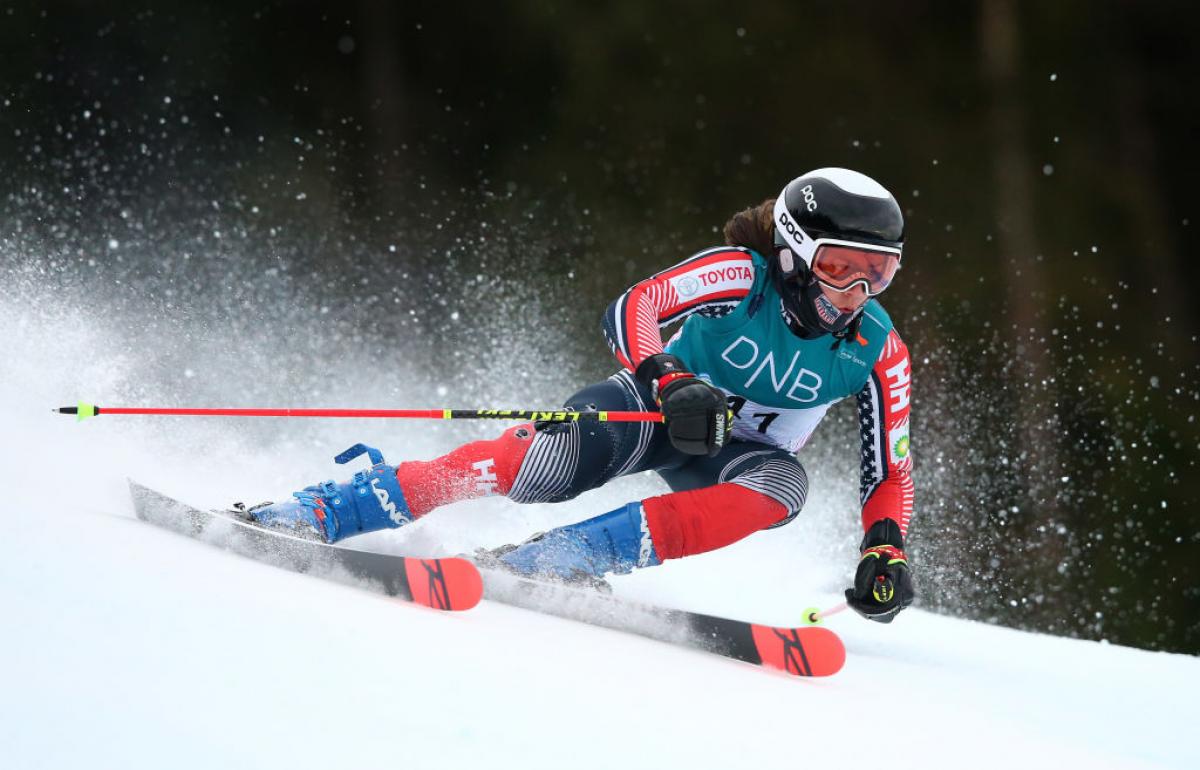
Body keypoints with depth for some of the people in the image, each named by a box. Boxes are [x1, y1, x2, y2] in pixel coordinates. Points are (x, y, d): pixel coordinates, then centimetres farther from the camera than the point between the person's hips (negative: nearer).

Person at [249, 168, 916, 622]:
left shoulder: (879, 352, -13)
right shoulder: (742, 274, -20)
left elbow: (891, 471, -6)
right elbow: (631, 310, -31)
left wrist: (886, 549, -25)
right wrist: (669, 380, -49)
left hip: (742, 455, 2)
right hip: (661, 405, -2)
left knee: (783, 485, -35)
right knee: (556, 454, -33)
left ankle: (564, 555, -41)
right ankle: (323, 512, -32)